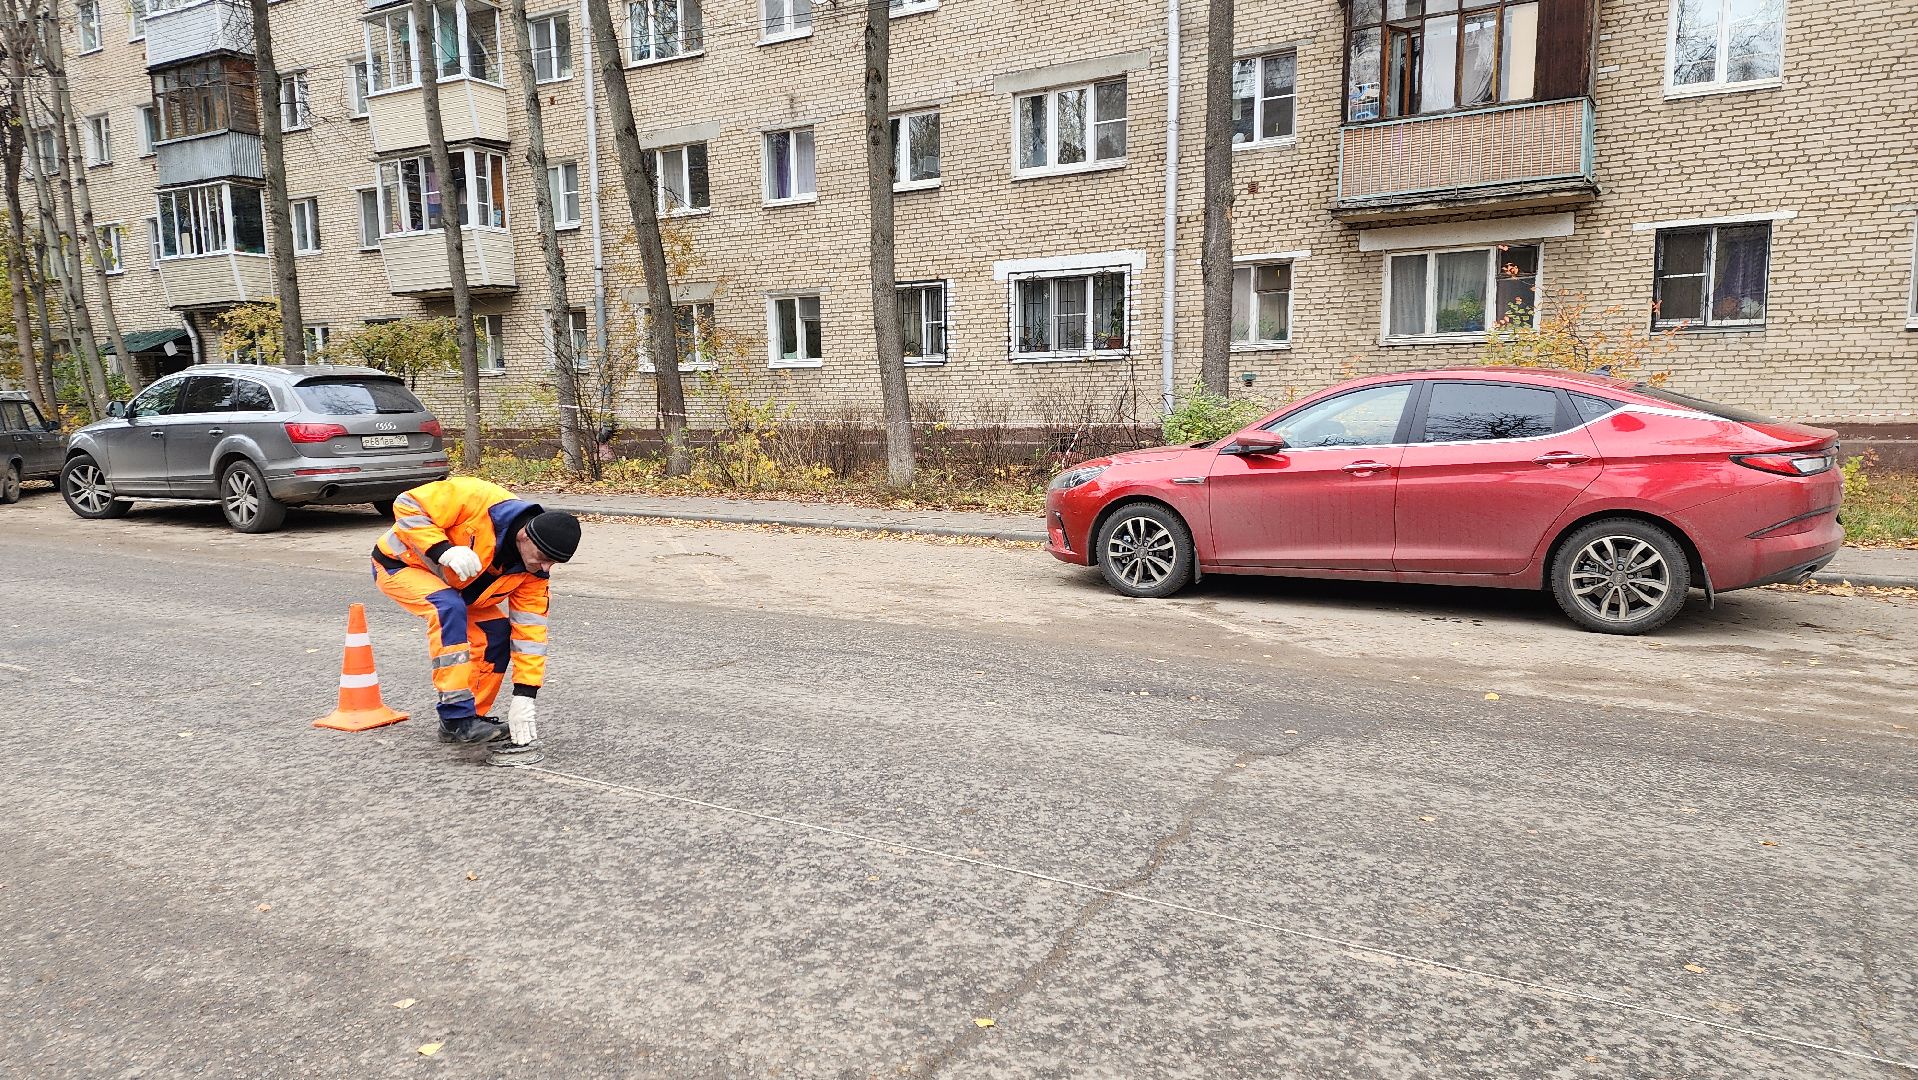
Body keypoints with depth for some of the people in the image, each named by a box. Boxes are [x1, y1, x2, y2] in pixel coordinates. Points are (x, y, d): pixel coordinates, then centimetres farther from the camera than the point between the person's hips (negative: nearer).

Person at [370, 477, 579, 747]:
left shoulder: (533, 570, -16)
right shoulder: (478, 501, -36)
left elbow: (530, 629, -14)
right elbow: (408, 506, -28)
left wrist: (525, 695, -19)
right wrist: (443, 550, -40)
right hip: (400, 563, -6)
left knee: (496, 634, -8)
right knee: (449, 608, -32)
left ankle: (472, 718, 7)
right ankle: (457, 718, -28)